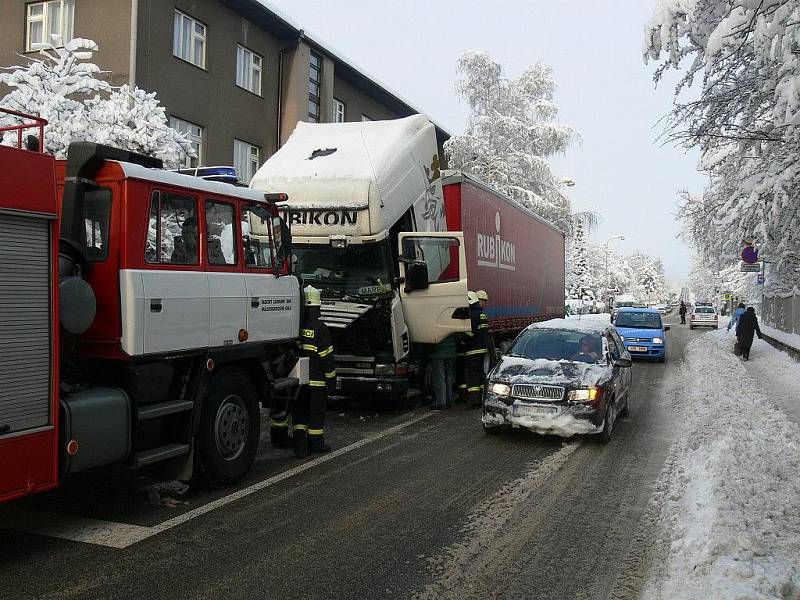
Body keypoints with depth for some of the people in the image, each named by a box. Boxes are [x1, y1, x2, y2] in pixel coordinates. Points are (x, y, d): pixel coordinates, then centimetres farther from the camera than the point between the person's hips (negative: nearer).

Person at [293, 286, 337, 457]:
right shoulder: (320, 328, -14)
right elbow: (326, 357, -13)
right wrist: (331, 378, -4)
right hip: (317, 379, -4)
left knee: (299, 411, 13)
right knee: (316, 411, 8)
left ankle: (299, 442, 6)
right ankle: (316, 443, 18)